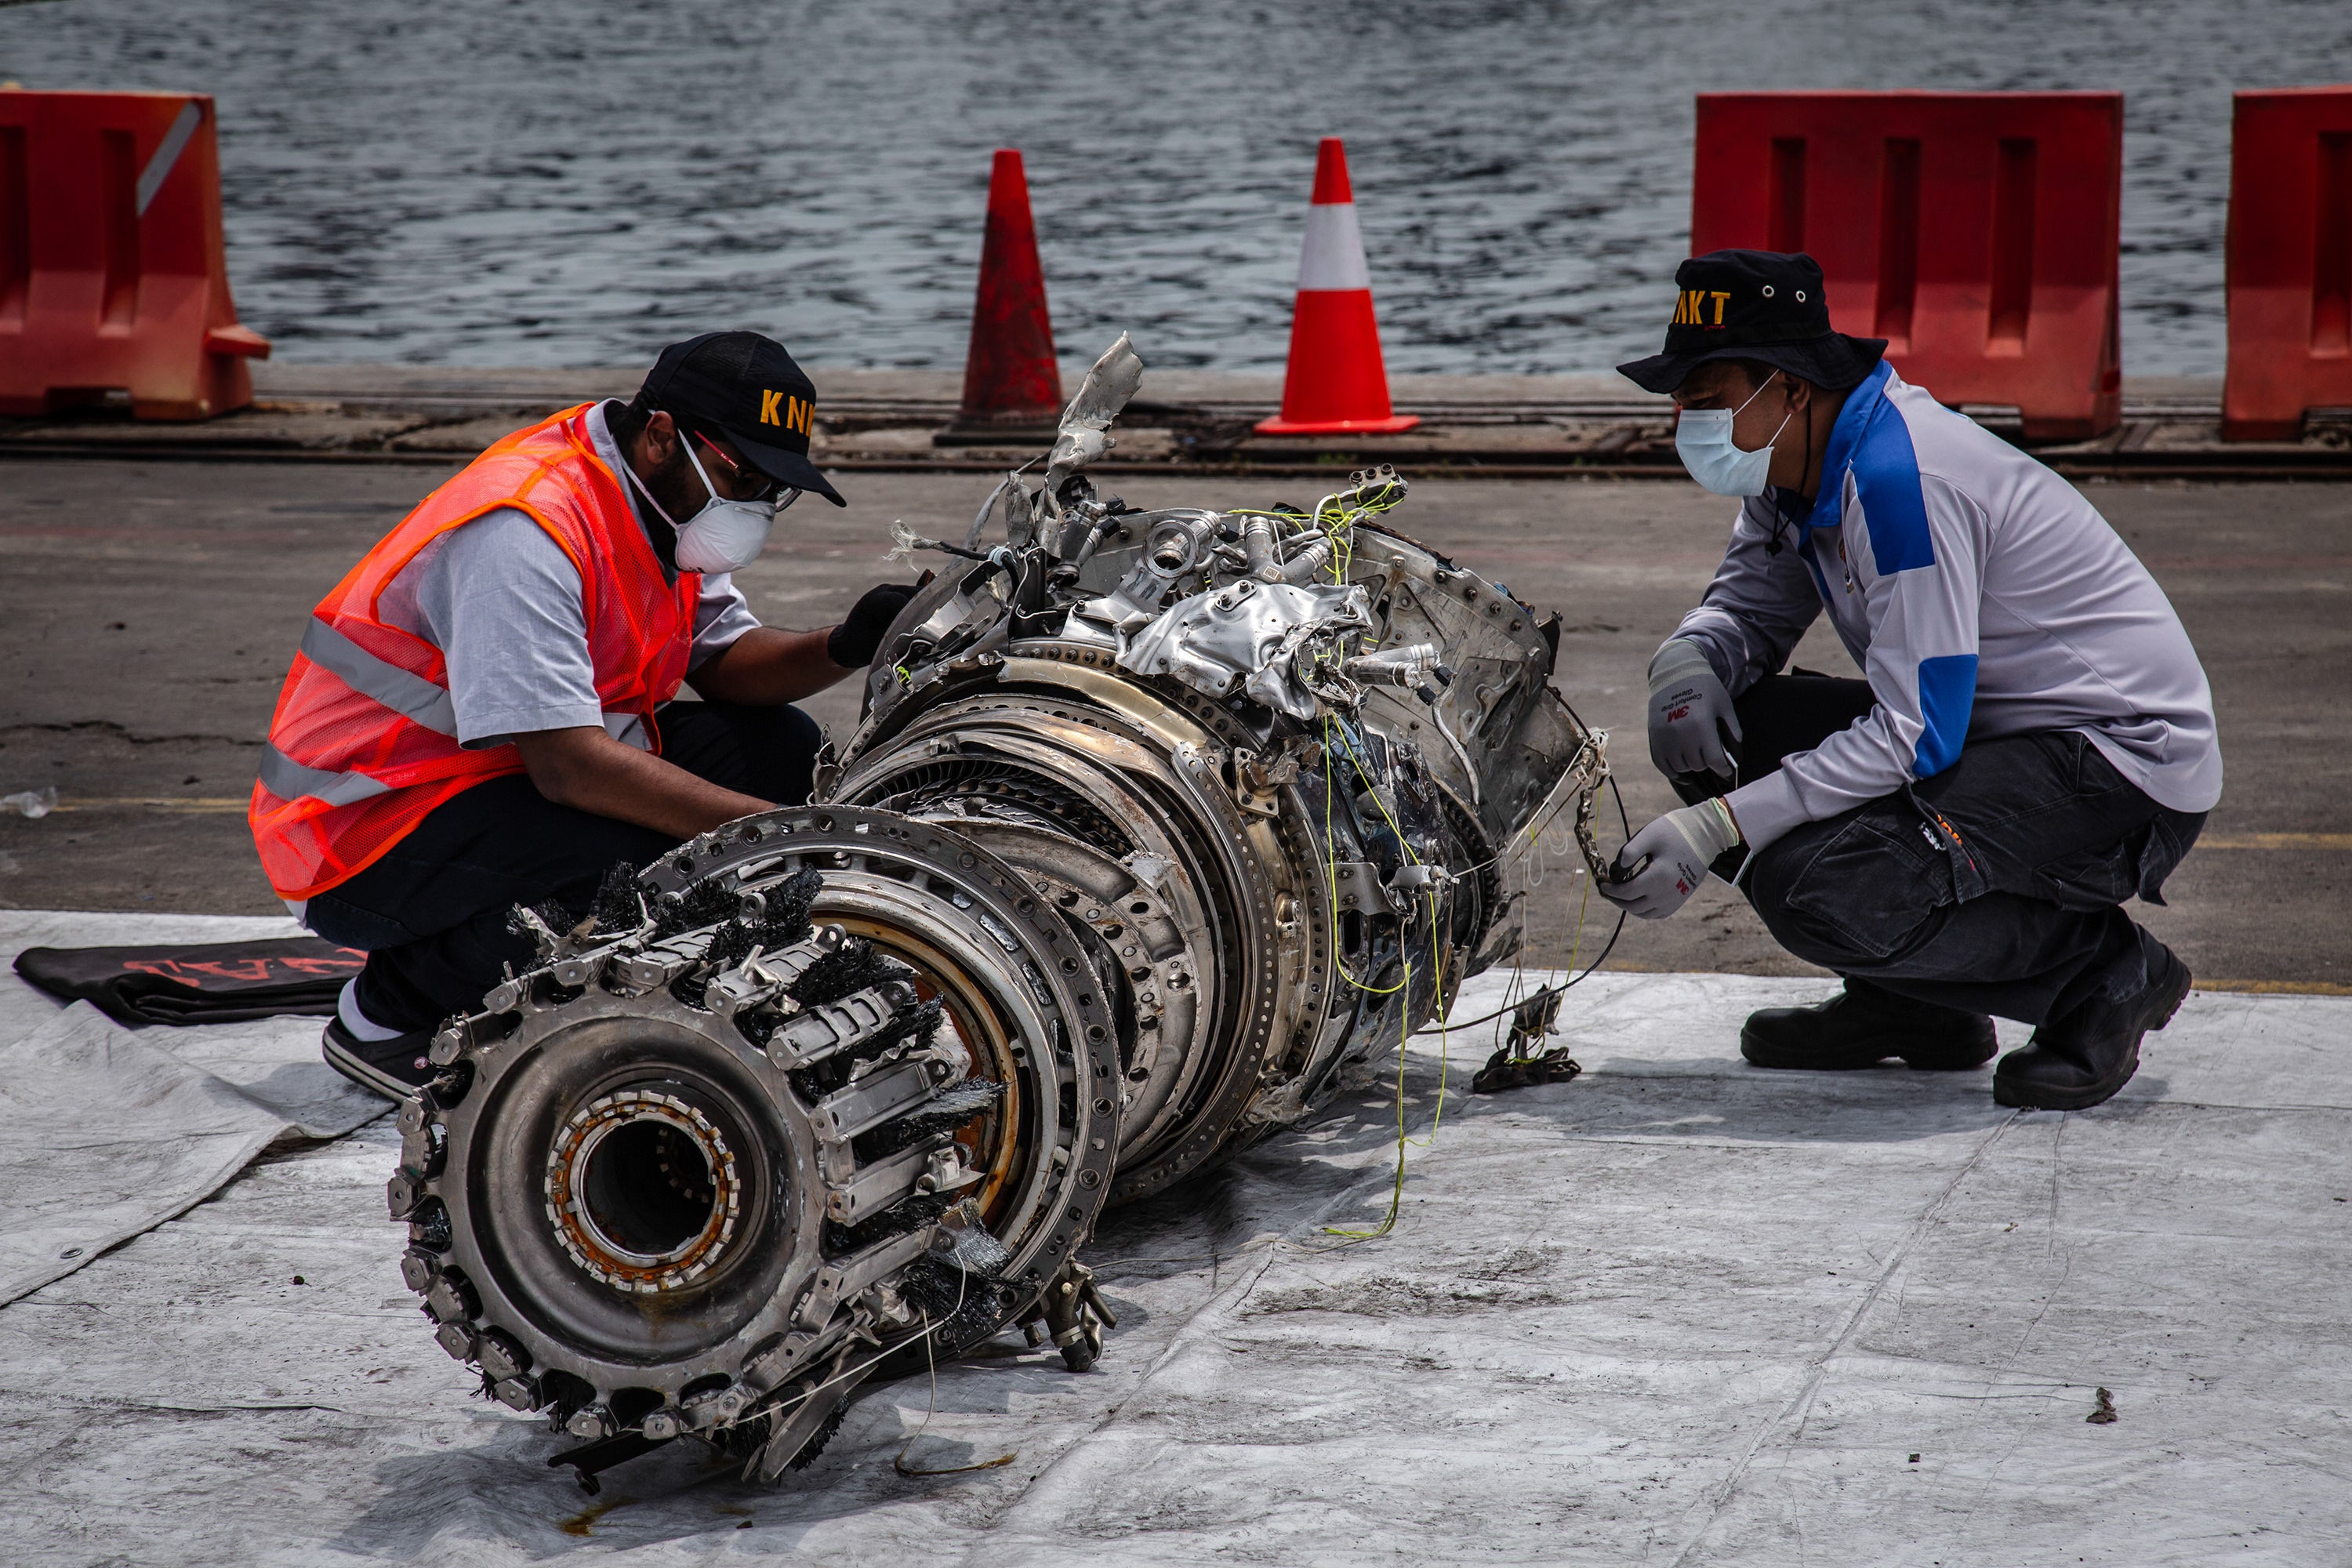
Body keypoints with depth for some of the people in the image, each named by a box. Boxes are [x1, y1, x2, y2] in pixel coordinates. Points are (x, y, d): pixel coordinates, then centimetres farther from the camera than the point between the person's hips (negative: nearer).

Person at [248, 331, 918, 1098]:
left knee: (781, 748, 2)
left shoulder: (666, 503, 3)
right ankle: (391, 1012, -10)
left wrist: (843, 648, -14)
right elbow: (569, 767, -33)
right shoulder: (527, 529, -27)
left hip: (494, 779, 10)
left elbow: (726, 662, 8)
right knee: (644, 854, -33)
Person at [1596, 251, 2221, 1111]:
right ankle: (1906, 1004, 8)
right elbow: (1746, 604, 19)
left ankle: (2103, 972, -7)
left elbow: (1917, 739, -27)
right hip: (1990, 727, 10)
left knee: (1818, 887, -29)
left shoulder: (1898, 476, -25)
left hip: (2124, 761, -10)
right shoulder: (1794, 461, 3)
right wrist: (1687, 664, -8)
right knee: (1711, 730, 0)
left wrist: (1711, 831, -28)